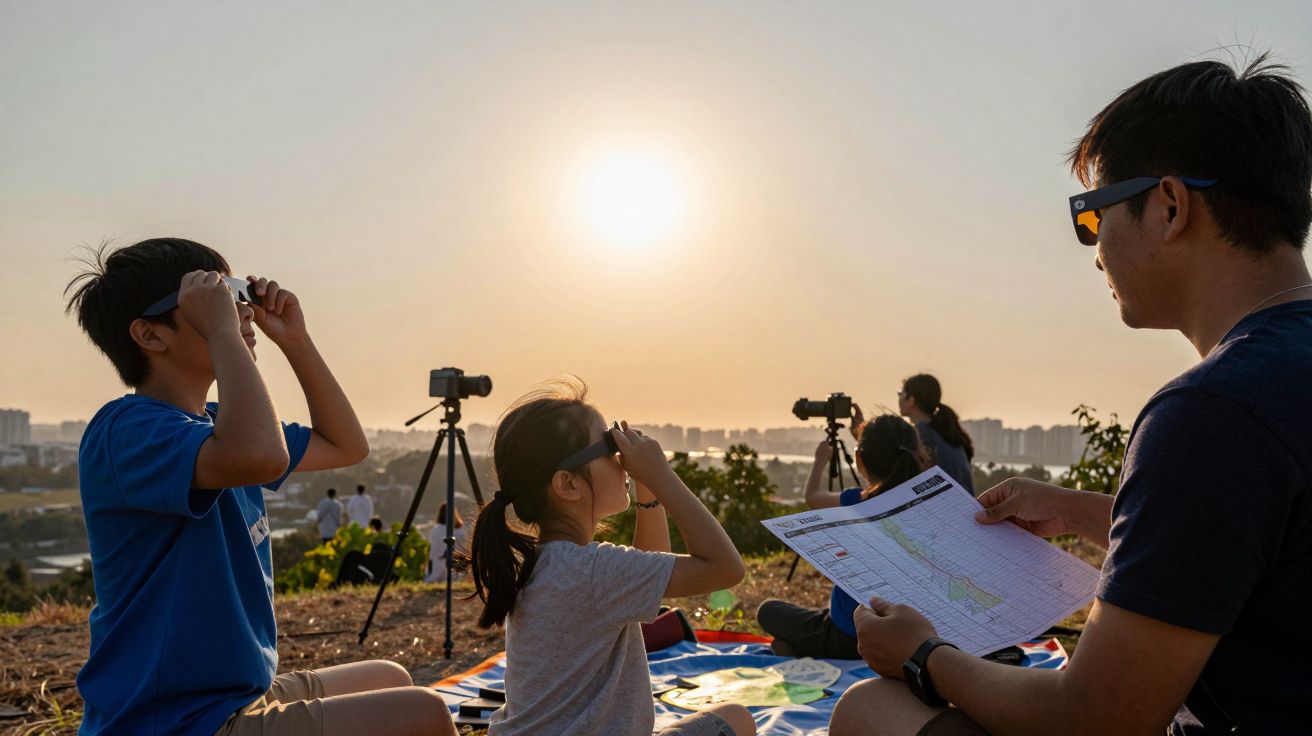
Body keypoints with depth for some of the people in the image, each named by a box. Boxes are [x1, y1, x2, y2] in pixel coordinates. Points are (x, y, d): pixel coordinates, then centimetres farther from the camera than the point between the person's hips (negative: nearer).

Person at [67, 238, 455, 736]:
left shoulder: (214, 424, 8)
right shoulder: (128, 429, -21)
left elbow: (345, 446, 15)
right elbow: (260, 456, -43)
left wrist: (295, 340, 5)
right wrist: (222, 331, -29)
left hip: (237, 695, 10)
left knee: (389, 681, 25)